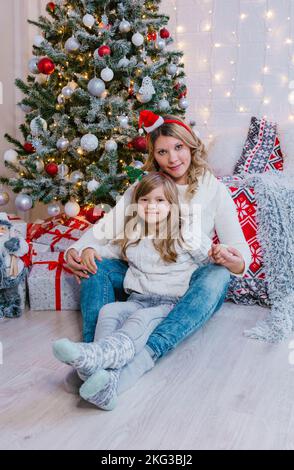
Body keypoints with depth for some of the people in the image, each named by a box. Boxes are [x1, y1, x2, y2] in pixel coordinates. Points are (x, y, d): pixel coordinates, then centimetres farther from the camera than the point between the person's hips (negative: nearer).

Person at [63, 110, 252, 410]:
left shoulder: (214, 190, 1)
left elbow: (241, 248, -6)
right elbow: (108, 226, -1)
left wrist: (233, 260, -32)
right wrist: (83, 247, -23)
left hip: (191, 285, -2)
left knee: (218, 275, -35)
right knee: (97, 265, -20)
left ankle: (144, 358, -49)